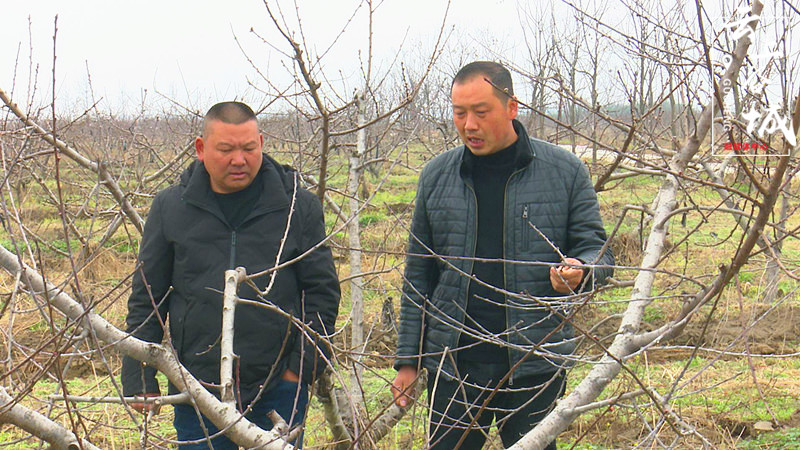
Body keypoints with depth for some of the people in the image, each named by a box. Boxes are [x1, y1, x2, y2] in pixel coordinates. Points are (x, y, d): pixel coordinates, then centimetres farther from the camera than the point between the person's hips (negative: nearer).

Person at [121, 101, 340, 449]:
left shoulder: (299, 206, 3)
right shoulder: (170, 208, 5)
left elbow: (323, 293, 6)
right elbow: (146, 299, 9)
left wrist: (303, 366, -2)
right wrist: (140, 380, 5)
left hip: (278, 391, 0)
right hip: (197, 392, 1)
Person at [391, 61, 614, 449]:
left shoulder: (565, 171, 0)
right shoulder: (436, 176, 6)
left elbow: (594, 246, 4)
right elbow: (418, 276, 10)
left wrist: (580, 272, -21)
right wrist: (408, 360, 7)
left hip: (536, 363, -1)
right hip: (453, 363, 2)